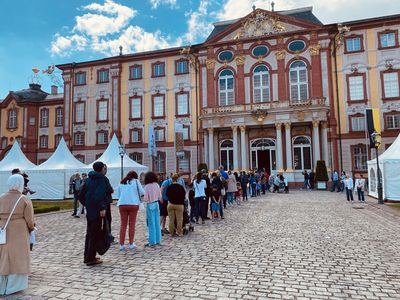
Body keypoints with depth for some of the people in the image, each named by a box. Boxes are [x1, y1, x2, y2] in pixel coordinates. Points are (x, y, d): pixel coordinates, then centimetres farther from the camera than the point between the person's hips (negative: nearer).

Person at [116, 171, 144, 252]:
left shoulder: (121, 183, 15)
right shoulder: (135, 181, 5)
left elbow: (118, 195, 16)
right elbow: (142, 192, 2)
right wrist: (138, 196, 23)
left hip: (122, 204, 3)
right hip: (133, 204, -3)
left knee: (123, 225, 7)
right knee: (132, 224, 6)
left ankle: (121, 245, 5)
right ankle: (131, 244, 10)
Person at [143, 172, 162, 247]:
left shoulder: (147, 187, -15)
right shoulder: (157, 185, 1)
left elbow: (146, 199, -14)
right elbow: (160, 197, 5)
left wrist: (143, 199, 5)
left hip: (150, 205, -5)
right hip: (156, 204, 5)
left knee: (151, 224, 2)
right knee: (157, 223, 13)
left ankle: (152, 242, 7)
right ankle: (158, 240, 22)